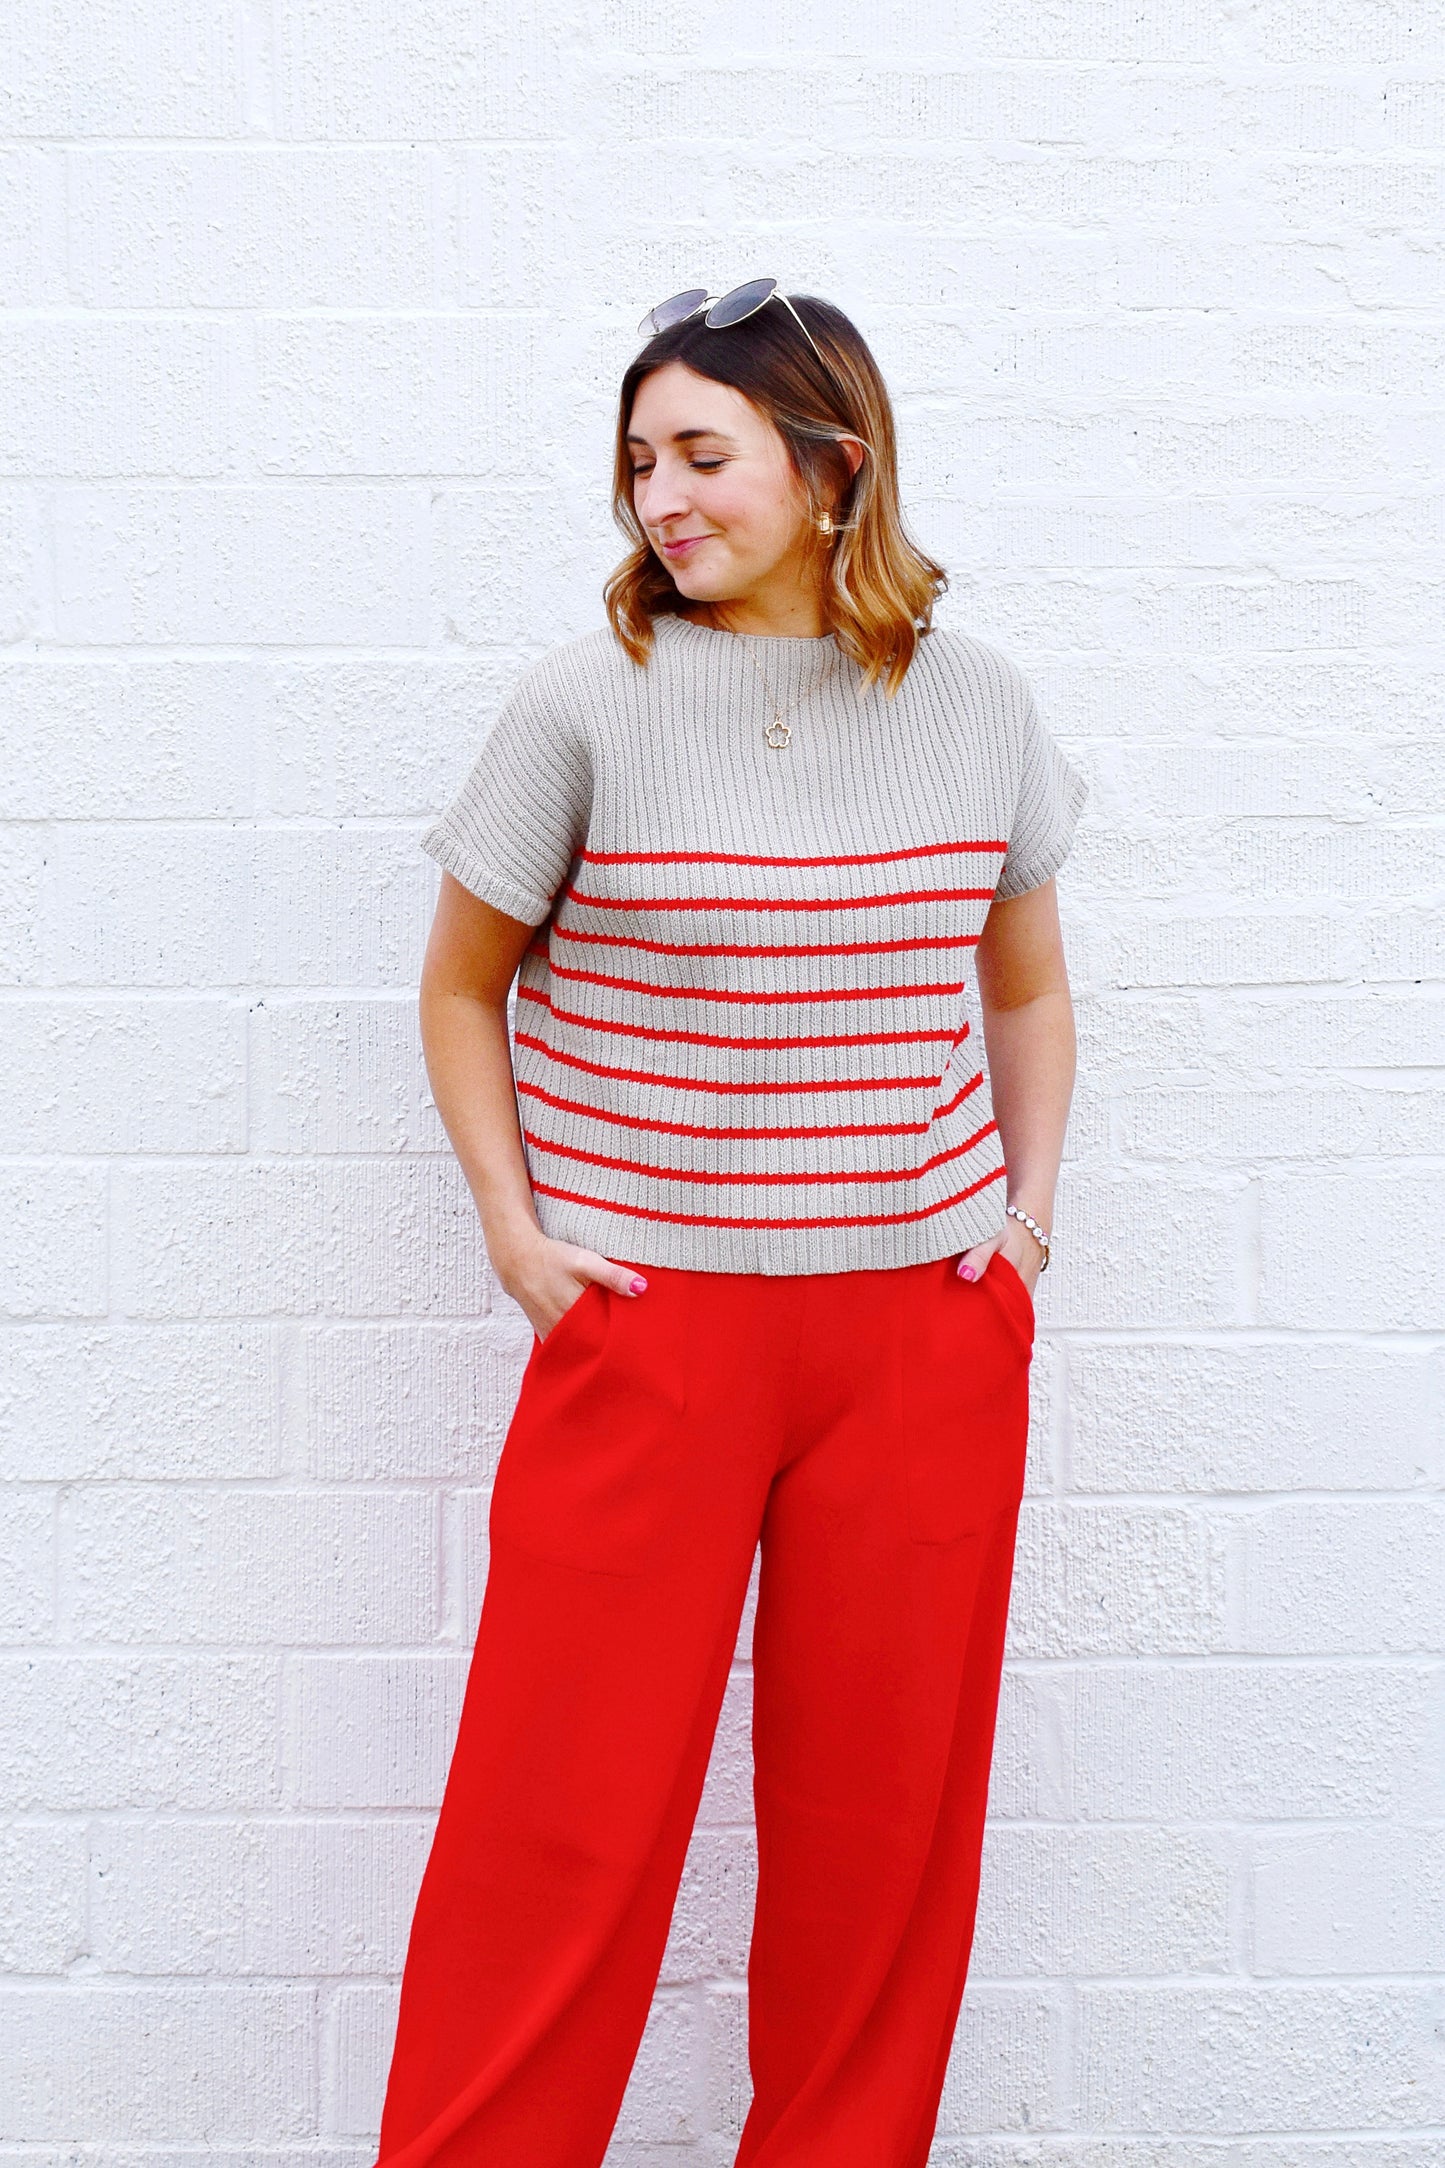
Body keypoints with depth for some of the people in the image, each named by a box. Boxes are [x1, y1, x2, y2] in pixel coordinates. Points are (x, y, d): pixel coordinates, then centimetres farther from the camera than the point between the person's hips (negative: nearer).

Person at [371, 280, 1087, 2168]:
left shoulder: (977, 703, 5)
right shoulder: (590, 703, -3)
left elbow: (1028, 989, 18)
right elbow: (462, 984, 8)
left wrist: (1030, 1212, 7)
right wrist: (513, 1230, 0)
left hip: (929, 1320, 3)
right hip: (647, 1313, -2)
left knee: (884, 1802, 10)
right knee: (565, 1806, 0)